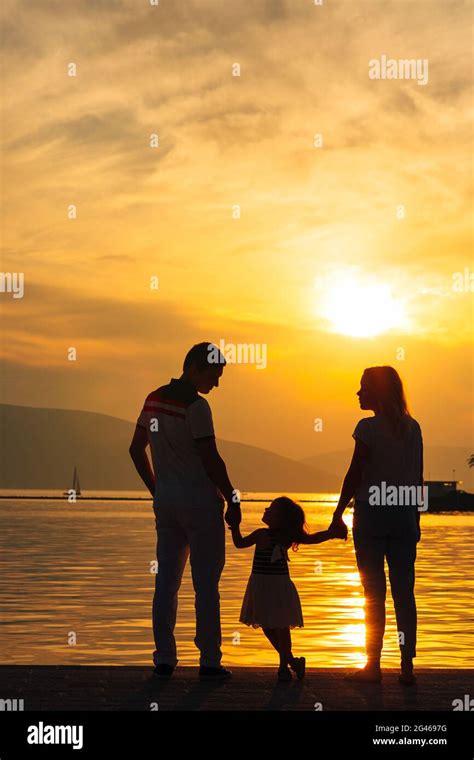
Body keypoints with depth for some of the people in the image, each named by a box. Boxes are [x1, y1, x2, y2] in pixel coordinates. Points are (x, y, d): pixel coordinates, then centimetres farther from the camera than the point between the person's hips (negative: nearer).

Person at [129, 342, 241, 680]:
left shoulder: (154, 399, 10)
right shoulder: (195, 405, -15)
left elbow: (137, 449, 16)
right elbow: (210, 459, -17)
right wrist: (233, 500, -7)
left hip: (165, 499, 7)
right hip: (200, 499, -7)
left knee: (167, 580, 10)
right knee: (206, 583, -1)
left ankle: (164, 659, 12)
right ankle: (210, 661, 2)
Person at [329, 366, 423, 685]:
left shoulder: (369, 427, -8)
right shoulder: (413, 428, 7)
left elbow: (355, 474, -8)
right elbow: (419, 478, 9)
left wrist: (338, 514, -1)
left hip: (371, 513, -4)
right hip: (404, 514, 4)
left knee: (374, 592, 0)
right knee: (404, 591, 5)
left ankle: (373, 665, 3)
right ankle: (407, 665, 5)